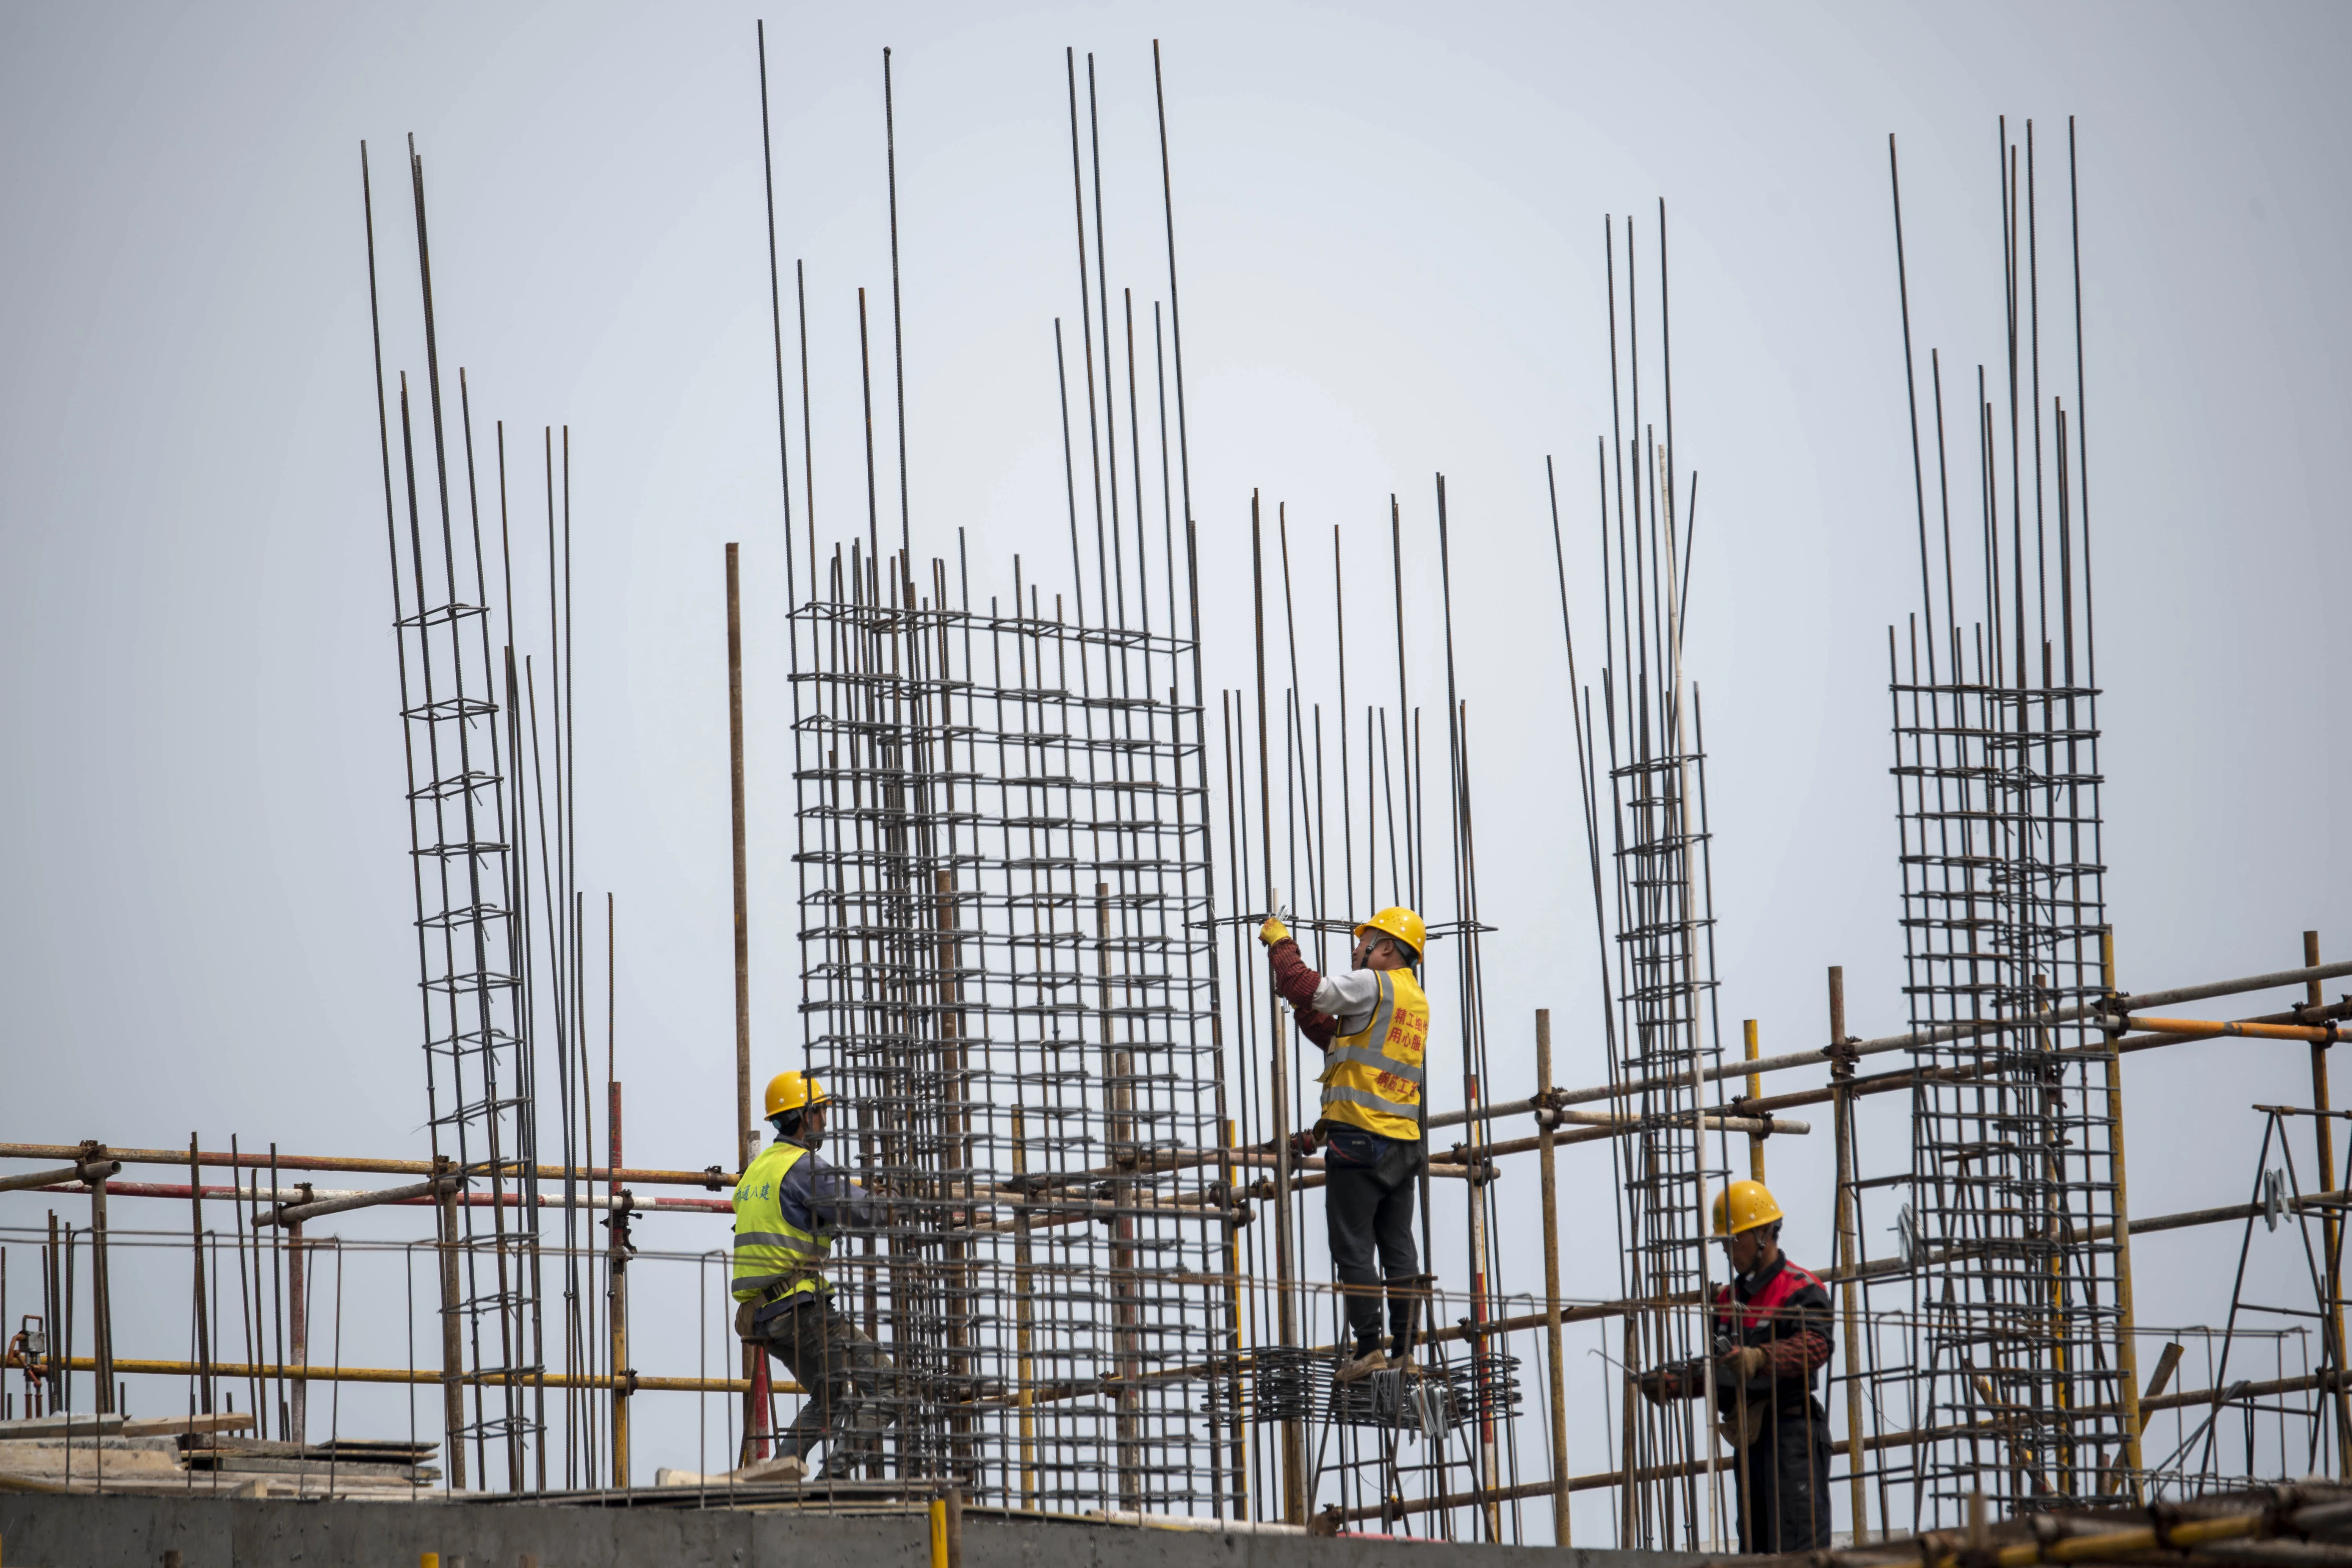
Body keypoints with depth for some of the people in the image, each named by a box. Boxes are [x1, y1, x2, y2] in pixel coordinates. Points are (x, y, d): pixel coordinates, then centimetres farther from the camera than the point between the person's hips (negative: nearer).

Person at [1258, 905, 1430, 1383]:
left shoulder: (1373, 985, -7)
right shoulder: (1415, 1000, 19)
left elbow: (1306, 988, -17)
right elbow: (1335, 1036, 24)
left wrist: (1280, 942, -2)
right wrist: (1299, 997, 21)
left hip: (1359, 1136, -8)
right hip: (1404, 1143, 8)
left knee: (1355, 1248, -6)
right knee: (1399, 1249, 8)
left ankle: (1368, 1346, -10)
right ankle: (1403, 1350, 7)